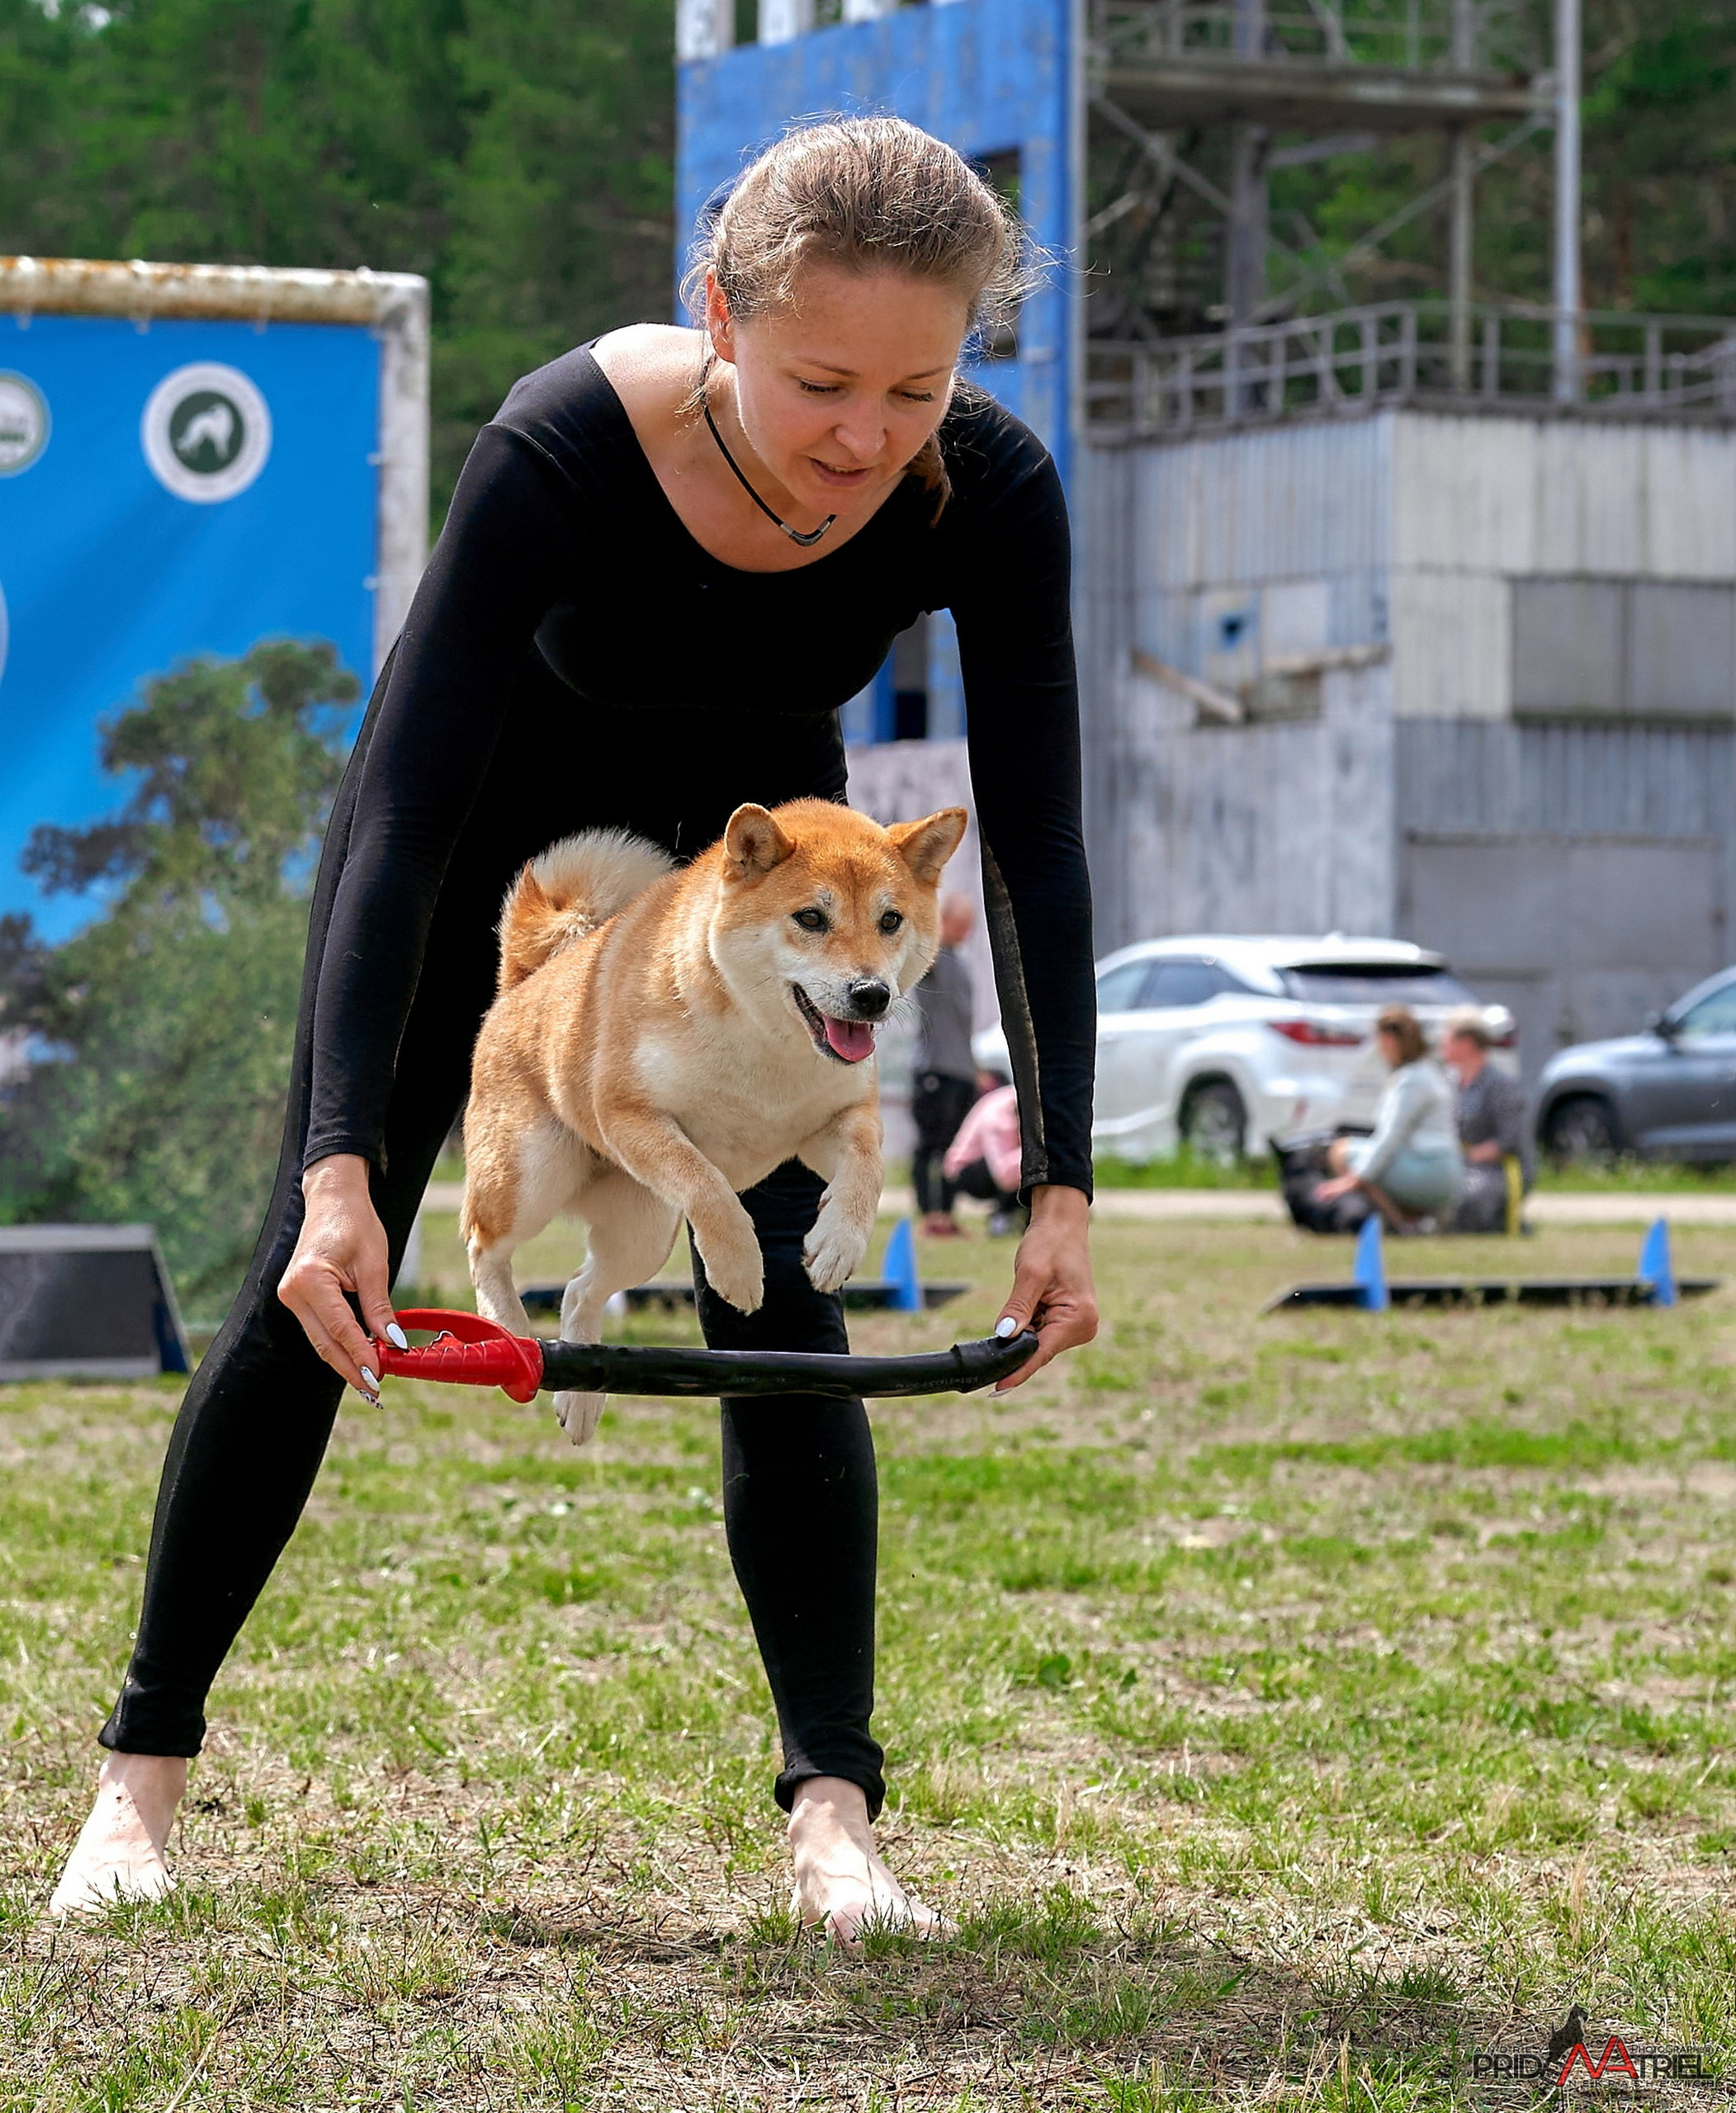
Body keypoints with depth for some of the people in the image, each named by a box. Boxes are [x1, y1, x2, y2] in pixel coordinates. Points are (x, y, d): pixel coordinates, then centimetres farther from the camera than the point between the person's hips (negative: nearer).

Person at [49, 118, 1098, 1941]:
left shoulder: (988, 495, -33)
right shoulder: (564, 450, -41)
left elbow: (1036, 849, -25)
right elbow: (401, 814, -40)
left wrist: (1060, 1186, -28)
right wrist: (345, 1165, -47)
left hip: (749, 830, 2)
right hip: (505, 802, -2)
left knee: (771, 1287, -11)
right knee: (321, 1274, -4)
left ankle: (833, 1814, -8)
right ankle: (142, 1769, 8)